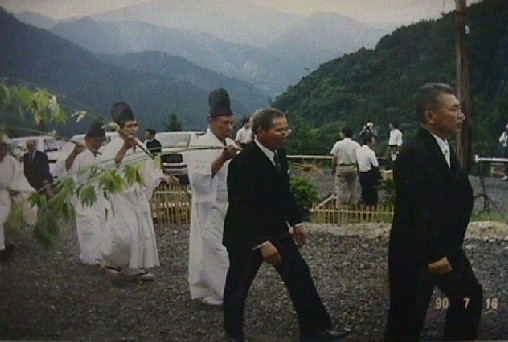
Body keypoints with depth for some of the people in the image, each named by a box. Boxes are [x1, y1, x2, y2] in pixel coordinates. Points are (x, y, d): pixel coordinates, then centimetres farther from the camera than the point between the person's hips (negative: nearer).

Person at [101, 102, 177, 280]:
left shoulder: (139, 145, 8)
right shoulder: (113, 146, -13)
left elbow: (148, 167, 18)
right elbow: (109, 166, -31)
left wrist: (164, 177, 11)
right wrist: (124, 148, -40)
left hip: (138, 193, 7)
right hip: (121, 194, -7)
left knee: (143, 230, 5)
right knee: (127, 231, -12)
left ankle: (137, 267, 13)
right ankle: (110, 260, 11)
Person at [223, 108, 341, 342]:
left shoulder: (279, 153, -1)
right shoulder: (243, 162, -26)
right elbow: (241, 209, -27)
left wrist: (296, 221, 11)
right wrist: (261, 243, -30)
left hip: (277, 229, 7)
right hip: (245, 235, -7)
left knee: (300, 276, 4)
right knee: (239, 284, 11)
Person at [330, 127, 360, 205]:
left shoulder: (338, 144, -9)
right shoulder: (356, 145, -1)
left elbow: (334, 159, -6)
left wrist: (333, 169, 5)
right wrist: (358, 169, 13)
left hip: (341, 168, -3)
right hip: (353, 168, 3)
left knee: (340, 188, 2)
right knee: (352, 188, 14)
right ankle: (352, 204, 19)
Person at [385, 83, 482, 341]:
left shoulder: (446, 149, 8)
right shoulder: (413, 154, -23)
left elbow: (461, 198, 6)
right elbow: (415, 213, -26)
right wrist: (433, 256, -22)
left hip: (445, 247, 9)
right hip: (415, 253, -9)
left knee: (469, 295, 21)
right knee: (407, 321, 0)